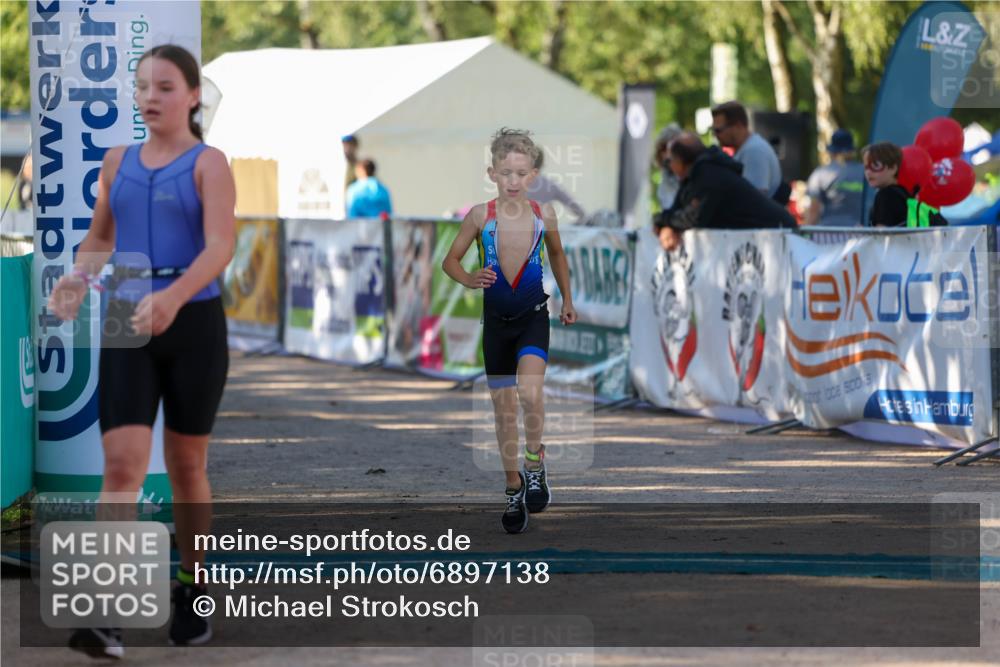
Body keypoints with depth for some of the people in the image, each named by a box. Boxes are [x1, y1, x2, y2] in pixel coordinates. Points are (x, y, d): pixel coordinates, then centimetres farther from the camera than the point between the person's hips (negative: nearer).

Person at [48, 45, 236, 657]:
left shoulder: (209, 165, -4)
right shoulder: (118, 163, 10)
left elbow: (220, 246, -16)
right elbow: (100, 238, 21)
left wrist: (172, 296, -34)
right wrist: (79, 278, -1)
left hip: (192, 324, -2)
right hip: (127, 328, 2)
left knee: (186, 465, 11)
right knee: (122, 464, -11)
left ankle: (193, 592, 29)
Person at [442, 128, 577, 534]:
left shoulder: (543, 215, -7)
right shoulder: (480, 216, -11)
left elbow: (557, 255, 12)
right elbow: (450, 260, -1)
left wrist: (567, 300, 19)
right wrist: (470, 280, -21)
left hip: (533, 317, -1)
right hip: (496, 320, 1)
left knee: (529, 393, -25)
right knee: (503, 409, 8)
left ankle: (535, 462, 0)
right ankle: (513, 488, 23)